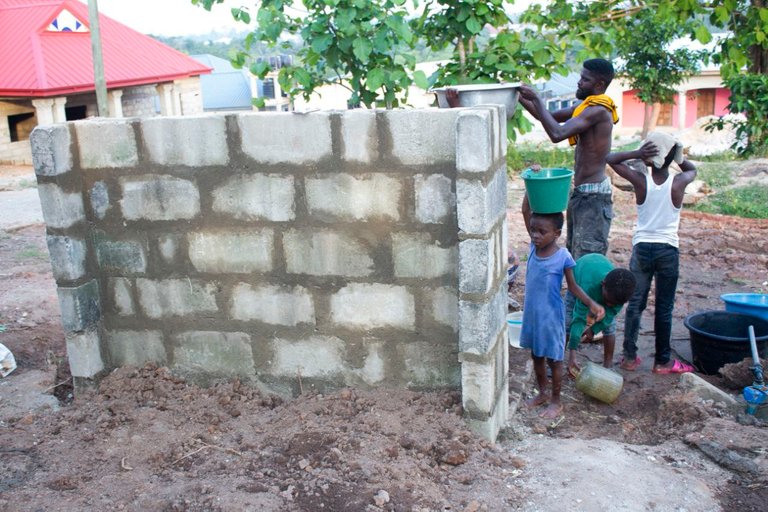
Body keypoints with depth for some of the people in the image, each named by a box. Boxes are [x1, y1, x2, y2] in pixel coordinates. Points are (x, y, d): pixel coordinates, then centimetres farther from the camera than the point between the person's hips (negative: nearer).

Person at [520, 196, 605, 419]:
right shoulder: (534, 246, -6)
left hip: (551, 316, -5)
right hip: (531, 313, 5)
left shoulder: (563, 256, -17)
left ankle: (556, 401, 27)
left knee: (553, 359, 11)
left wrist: (591, 303, -19)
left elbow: (573, 285, -7)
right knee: (536, 355, 20)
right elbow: (525, 212, -6)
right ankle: (542, 393, 40)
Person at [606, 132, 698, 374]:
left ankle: (630, 357, 14)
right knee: (664, 309, 8)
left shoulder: (640, 180, -11)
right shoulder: (679, 183, -9)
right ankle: (663, 361, 18)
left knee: (635, 304, 11)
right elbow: (692, 169, 15)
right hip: (668, 251, 0)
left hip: (642, 248, 1)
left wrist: (636, 154, -12)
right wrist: (674, 154, 3)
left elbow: (610, 159, -1)